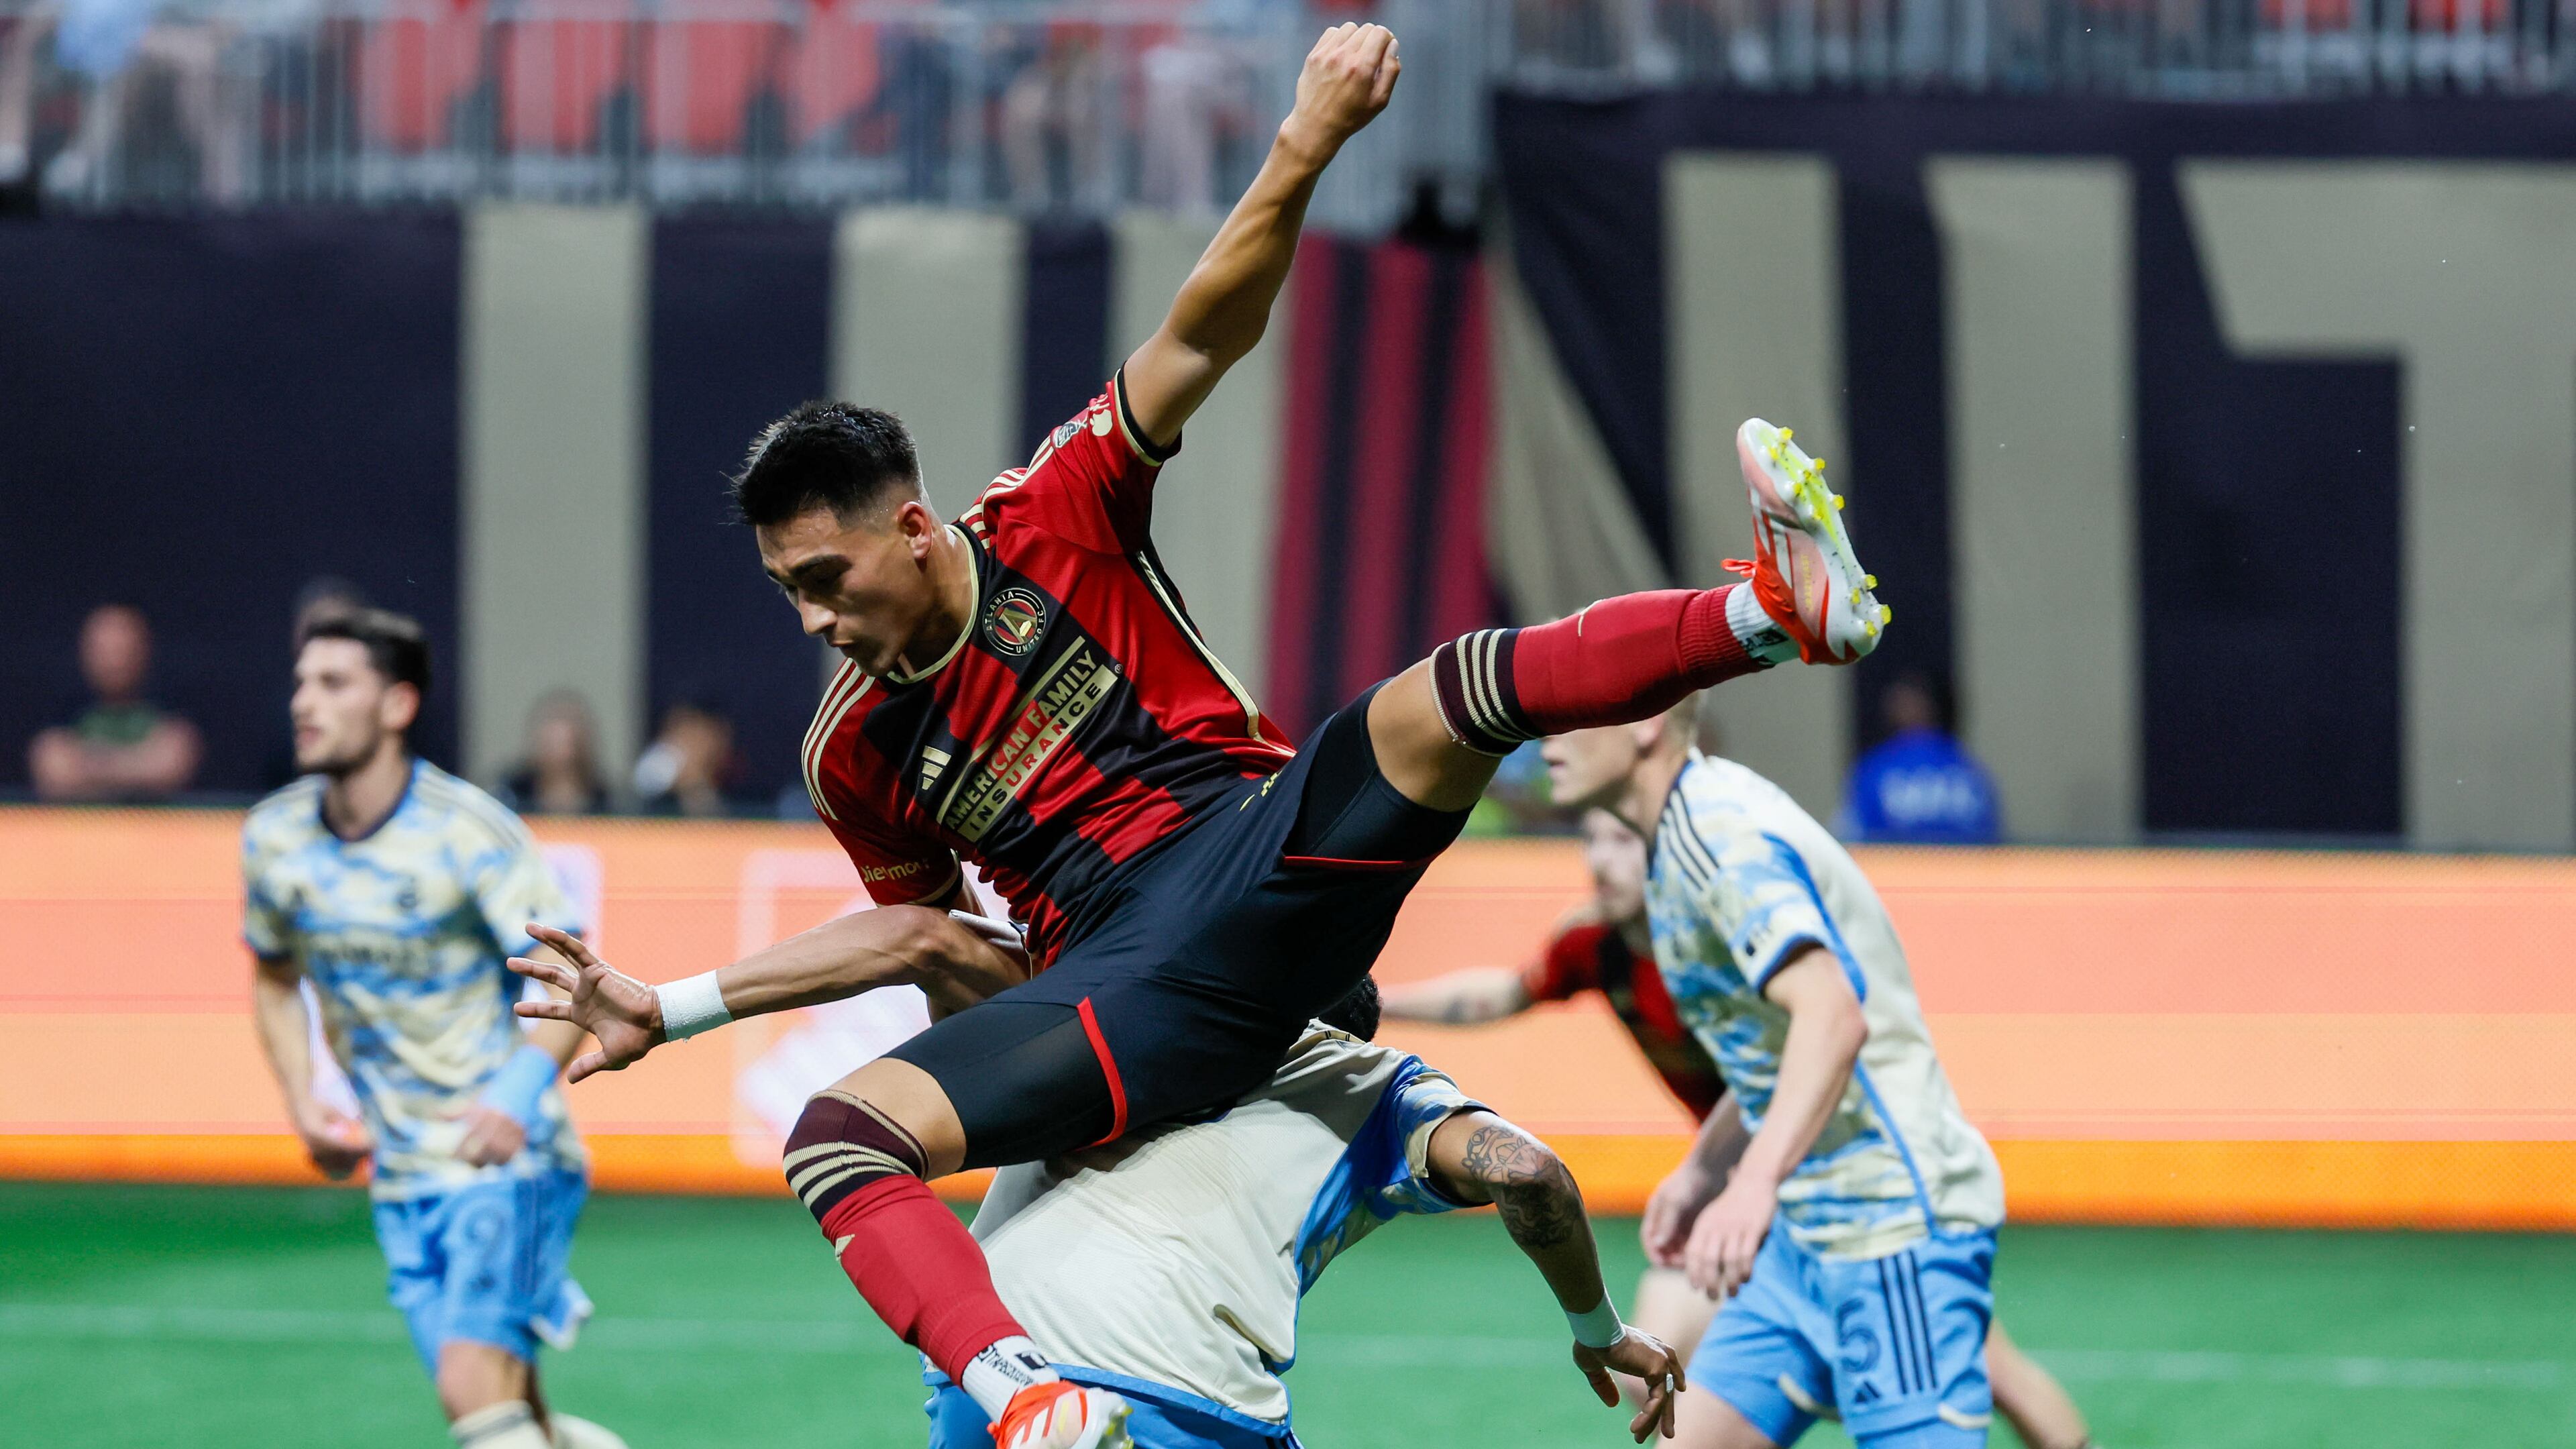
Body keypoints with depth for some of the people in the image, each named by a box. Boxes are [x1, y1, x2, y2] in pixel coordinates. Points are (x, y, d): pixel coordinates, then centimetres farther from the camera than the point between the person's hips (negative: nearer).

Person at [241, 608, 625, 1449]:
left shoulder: (467, 833, -14)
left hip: (505, 1155, -5)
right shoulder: (274, 837, 2)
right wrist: (304, 1106, 3)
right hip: (401, 1174, 5)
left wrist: (519, 1092, -30)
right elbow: (275, 979, 19)